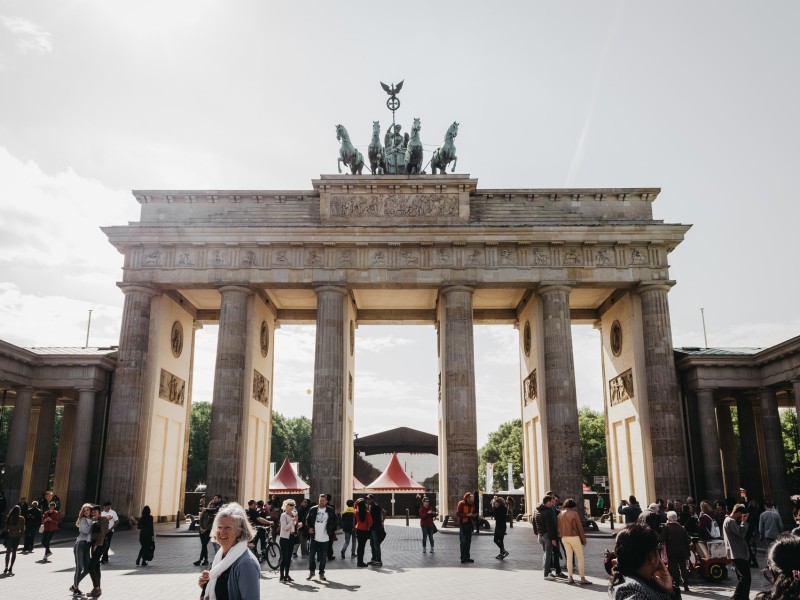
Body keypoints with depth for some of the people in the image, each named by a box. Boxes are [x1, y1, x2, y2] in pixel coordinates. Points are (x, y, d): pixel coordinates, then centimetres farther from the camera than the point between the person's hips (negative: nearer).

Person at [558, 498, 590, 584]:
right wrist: (583, 539, -1)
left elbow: (559, 527, 9)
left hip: (564, 538, 6)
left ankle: (570, 577, 11)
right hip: (574, 537, -6)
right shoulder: (574, 513, -9)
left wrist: (561, 536, 14)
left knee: (569, 557, 12)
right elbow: (580, 527, -7)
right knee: (580, 557, 2)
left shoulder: (560, 514, 8)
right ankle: (582, 578, -1)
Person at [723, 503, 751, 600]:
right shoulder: (730, 521, -15)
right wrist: (744, 522, -9)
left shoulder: (732, 521, 19)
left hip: (739, 553, 11)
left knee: (743, 577, 14)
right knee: (745, 577, -13)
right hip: (738, 554, -11)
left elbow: (740, 533, 20)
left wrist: (742, 522, 9)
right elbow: (741, 532, -23)